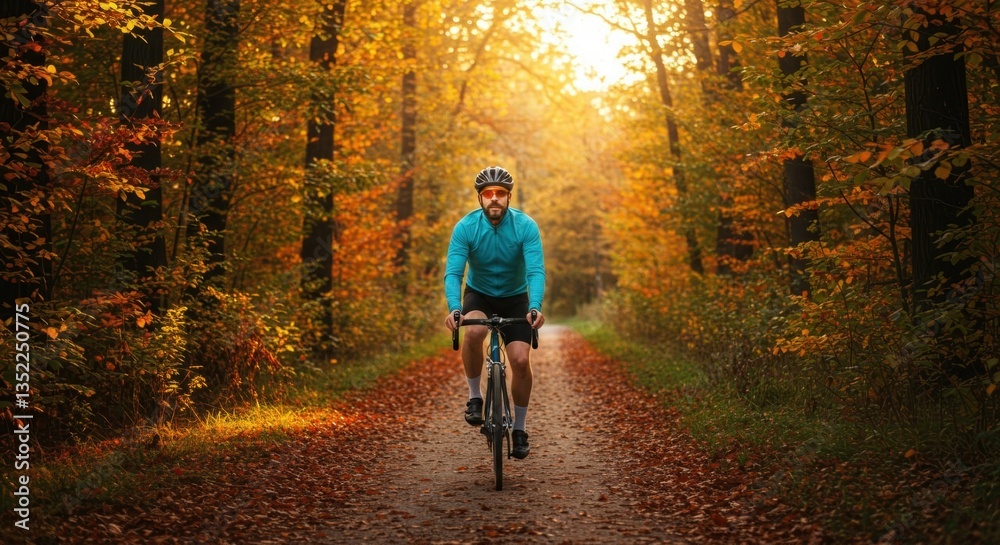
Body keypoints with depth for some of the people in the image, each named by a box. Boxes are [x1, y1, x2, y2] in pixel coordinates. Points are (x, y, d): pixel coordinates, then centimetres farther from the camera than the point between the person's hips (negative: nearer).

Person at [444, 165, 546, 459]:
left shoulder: (526, 226, -21)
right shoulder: (465, 227, -20)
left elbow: (536, 270, -28)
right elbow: (453, 272, -26)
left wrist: (535, 307, -46)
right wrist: (453, 308, -45)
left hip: (515, 298, 0)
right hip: (479, 295, 0)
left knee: (521, 360, -15)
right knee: (473, 332, -34)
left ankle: (519, 428, 4)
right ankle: (475, 397, -12)